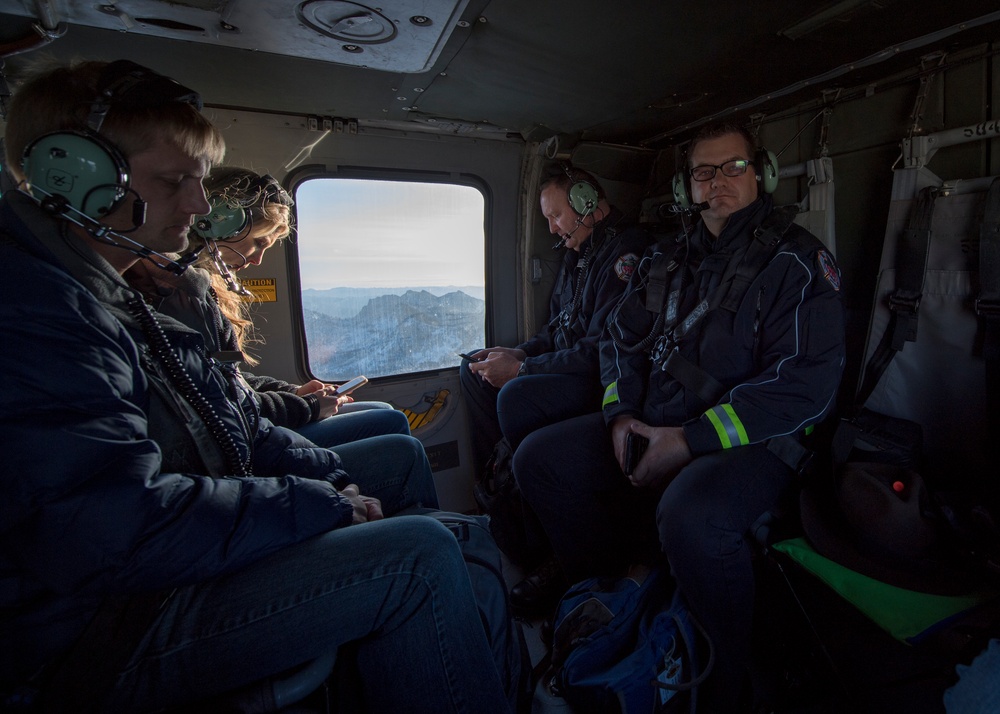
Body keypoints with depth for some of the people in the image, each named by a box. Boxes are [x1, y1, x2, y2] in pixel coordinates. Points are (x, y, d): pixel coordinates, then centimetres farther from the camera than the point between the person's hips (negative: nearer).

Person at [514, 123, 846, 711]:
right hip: (651, 424, 6)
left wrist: (691, 441, -23)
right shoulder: (668, 260, 13)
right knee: (539, 459, -3)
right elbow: (622, 339, 16)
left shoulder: (796, 260, -6)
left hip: (752, 440, -6)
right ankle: (605, 583, 19)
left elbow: (807, 382, -17)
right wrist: (621, 413, -2)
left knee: (690, 516, -38)